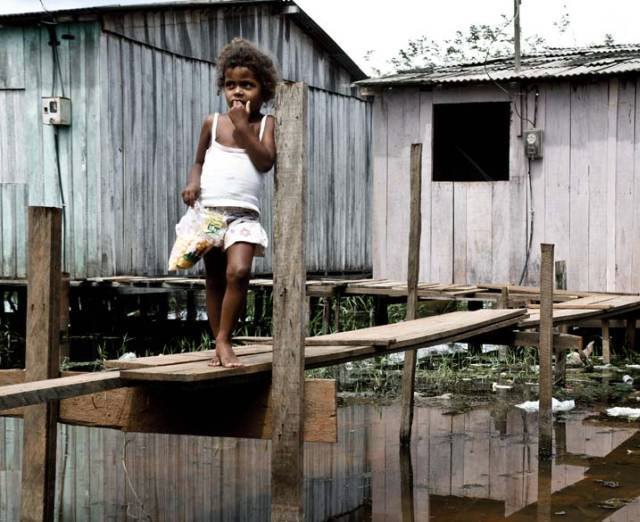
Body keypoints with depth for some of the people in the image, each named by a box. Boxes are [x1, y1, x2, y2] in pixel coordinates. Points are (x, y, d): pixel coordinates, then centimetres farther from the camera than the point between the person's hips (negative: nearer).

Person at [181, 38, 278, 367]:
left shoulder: (265, 124, 5)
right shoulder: (213, 123, 9)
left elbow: (266, 161, -10)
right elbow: (199, 161, 18)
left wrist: (243, 127, -13)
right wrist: (193, 182, -2)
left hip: (243, 213, -2)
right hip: (209, 210, 2)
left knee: (238, 271, -22)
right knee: (215, 280, 6)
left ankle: (224, 339, -10)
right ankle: (218, 346, 14)